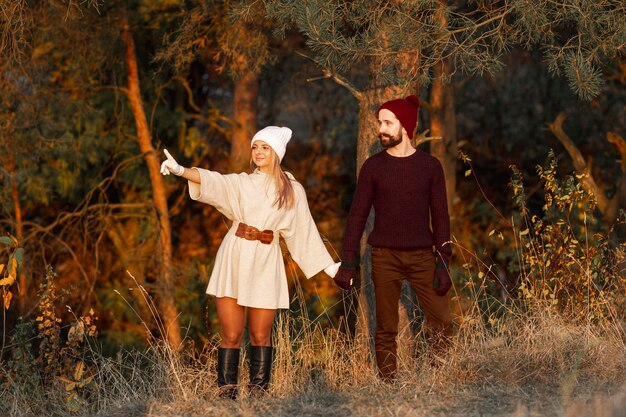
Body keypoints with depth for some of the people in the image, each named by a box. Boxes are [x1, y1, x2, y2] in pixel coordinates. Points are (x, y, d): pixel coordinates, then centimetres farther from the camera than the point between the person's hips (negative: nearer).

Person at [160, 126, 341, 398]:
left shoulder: (293, 191, 10)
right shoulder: (241, 183, 10)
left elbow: (305, 232, 15)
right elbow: (211, 181, -8)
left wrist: (328, 266, 14)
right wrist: (180, 170, -27)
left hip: (265, 266, 0)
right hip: (234, 261, 0)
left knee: (260, 335, 2)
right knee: (231, 335, -4)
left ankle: (258, 394, 7)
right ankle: (227, 393, -2)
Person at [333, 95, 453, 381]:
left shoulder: (429, 166, 4)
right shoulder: (373, 166, 4)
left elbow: (440, 216, 5)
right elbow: (357, 216, 6)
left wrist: (443, 263, -3)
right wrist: (347, 262, -1)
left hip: (421, 256, 0)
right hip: (384, 258, 0)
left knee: (442, 323, -7)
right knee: (386, 330, 1)